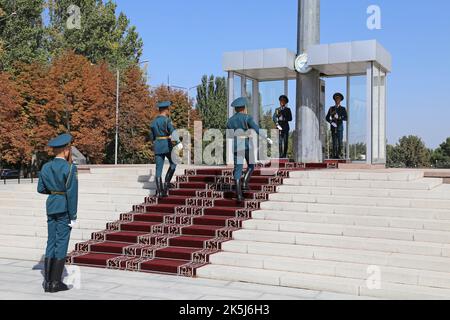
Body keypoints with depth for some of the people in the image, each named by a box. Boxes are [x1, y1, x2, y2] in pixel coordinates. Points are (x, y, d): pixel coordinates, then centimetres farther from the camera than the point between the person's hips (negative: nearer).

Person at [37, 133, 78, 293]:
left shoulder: (45, 167, 6)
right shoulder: (70, 168, -13)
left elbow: (41, 189, 12)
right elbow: (72, 193, -16)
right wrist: (73, 216, -12)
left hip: (51, 206, 6)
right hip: (64, 207, -6)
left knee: (51, 243, 10)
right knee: (61, 243, -1)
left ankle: (47, 281, 11)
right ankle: (55, 282, 1)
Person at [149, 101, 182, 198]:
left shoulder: (153, 122, 12)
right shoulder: (167, 120, -8)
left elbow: (152, 137, 19)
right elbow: (173, 131, -24)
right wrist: (178, 142, -35)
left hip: (157, 146, 5)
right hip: (167, 145, -5)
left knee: (159, 169, 3)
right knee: (173, 164, 16)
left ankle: (159, 191, 0)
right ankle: (166, 182, 4)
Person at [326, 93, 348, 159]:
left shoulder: (343, 109, 8)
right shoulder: (331, 108, 13)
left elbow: (346, 118, 0)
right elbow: (327, 118, 11)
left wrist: (339, 117, -16)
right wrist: (331, 122, -9)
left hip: (340, 127, -1)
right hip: (333, 127, 1)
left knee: (340, 142, -8)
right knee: (334, 142, -2)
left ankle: (338, 154, -3)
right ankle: (334, 155, 0)